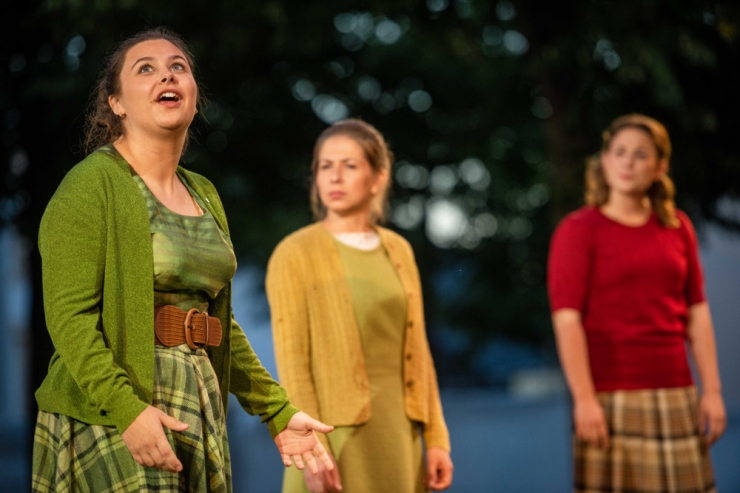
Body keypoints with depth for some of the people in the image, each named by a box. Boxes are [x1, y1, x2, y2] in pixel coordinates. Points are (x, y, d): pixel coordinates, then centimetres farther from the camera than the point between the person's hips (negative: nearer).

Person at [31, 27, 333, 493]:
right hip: (110, 415, -7)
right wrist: (127, 409, -26)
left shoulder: (205, 196, 14)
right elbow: (68, 314, -16)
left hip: (199, 409, 7)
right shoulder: (93, 184, -7)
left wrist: (279, 412, 15)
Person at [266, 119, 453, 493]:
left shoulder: (398, 251, 10)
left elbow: (416, 351, 11)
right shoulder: (295, 255, -5)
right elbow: (292, 361, -10)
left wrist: (435, 438, 7)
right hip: (336, 435, -5)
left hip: (398, 434, 5)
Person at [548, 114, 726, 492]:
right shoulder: (578, 230, -2)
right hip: (612, 398, -4)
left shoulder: (677, 227, 11)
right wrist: (584, 399, -16)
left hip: (675, 396, 4)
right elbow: (567, 320, -10)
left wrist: (712, 390, 4)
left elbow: (697, 313, 10)